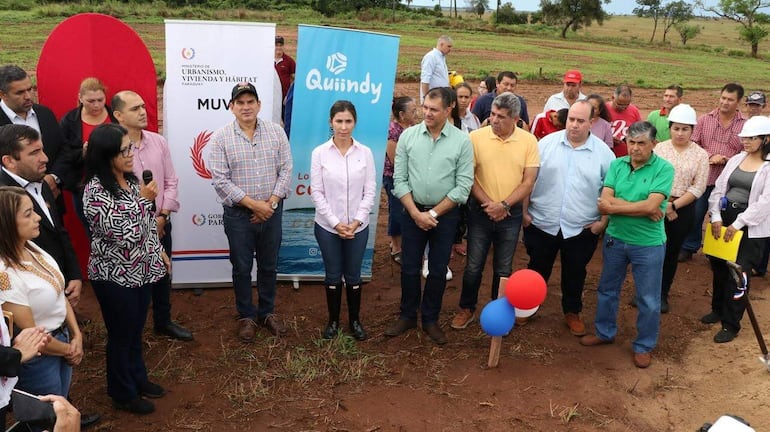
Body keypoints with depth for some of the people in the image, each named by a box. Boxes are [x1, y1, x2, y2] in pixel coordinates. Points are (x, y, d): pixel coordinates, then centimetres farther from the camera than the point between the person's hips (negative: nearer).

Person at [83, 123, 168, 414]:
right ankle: (123, 394, 29)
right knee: (121, 335, 10)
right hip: (115, 276, -7)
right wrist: (143, 199, -24)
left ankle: (137, 378, 42)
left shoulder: (130, 179, 2)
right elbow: (120, 232, -28)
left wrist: (158, 250, 16)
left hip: (141, 270, 7)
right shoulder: (95, 191, -23)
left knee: (136, 330, 22)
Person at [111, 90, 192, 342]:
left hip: (160, 224, 5)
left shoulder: (158, 142, 1)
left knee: (162, 274, 19)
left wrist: (162, 217, -5)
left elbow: (171, 182, 5)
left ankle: (163, 321, 38)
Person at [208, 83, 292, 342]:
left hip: (271, 211, 2)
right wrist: (254, 204, -15)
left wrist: (271, 203, -11)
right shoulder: (221, 138, -6)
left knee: (269, 265, 14)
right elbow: (220, 180, -11)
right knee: (242, 268, 9)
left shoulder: (276, 132, 0)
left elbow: (285, 170, 0)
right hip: (238, 214, -2)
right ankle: (247, 316, 27)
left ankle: (268, 312, 32)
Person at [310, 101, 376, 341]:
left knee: (353, 276, 12)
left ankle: (354, 320, 30)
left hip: (358, 227, 1)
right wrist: (335, 223, -12)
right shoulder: (319, 153, -6)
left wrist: (357, 221, -10)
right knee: (333, 276, 12)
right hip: (327, 226, -1)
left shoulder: (365, 153, -3)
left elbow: (369, 191, -2)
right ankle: (333, 321, 29)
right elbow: (316, 193, -6)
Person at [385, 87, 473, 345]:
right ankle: (407, 316, 28)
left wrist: (433, 213, -11)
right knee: (409, 268, 9)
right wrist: (416, 213, -12)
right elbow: (399, 180, -4)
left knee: (438, 271, 10)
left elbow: (463, 186, -9)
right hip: (413, 212, 1)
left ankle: (430, 320, 27)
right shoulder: (408, 136, -4)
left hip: (445, 214, -1)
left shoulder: (462, 141, -8)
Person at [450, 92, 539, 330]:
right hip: (480, 212, -1)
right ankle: (467, 308, 29)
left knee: (503, 269, 13)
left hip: (511, 214, 1)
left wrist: (503, 205, -15)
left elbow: (528, 182, -5)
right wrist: (488, 203, -14)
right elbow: (468, 177, -6)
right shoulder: (476, 137, -8)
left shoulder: (529, 141, -5)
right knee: (473, 265, 9)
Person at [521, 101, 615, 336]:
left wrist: (604, 221, -3)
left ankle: (572, 312, 35)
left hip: (582, 228, 0)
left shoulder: (603, 153, -3)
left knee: (575, 274, 15)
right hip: (542, 223, 0)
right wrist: (524, 211, -2)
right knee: (538, 270, 15)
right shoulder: (547, 143, -3)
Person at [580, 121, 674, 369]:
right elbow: (605, 201, -13)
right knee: (607, 290, 20)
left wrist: (614, 206, -16)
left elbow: (651, 205, -23)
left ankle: (644, 346, 28)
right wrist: (643, 209, -20)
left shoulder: (664, 169, -12)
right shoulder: (617, 165, -2)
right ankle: (604, 332, 40)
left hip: (648, 244, -4)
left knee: (648, 299, 9)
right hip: (614, 239, 4)